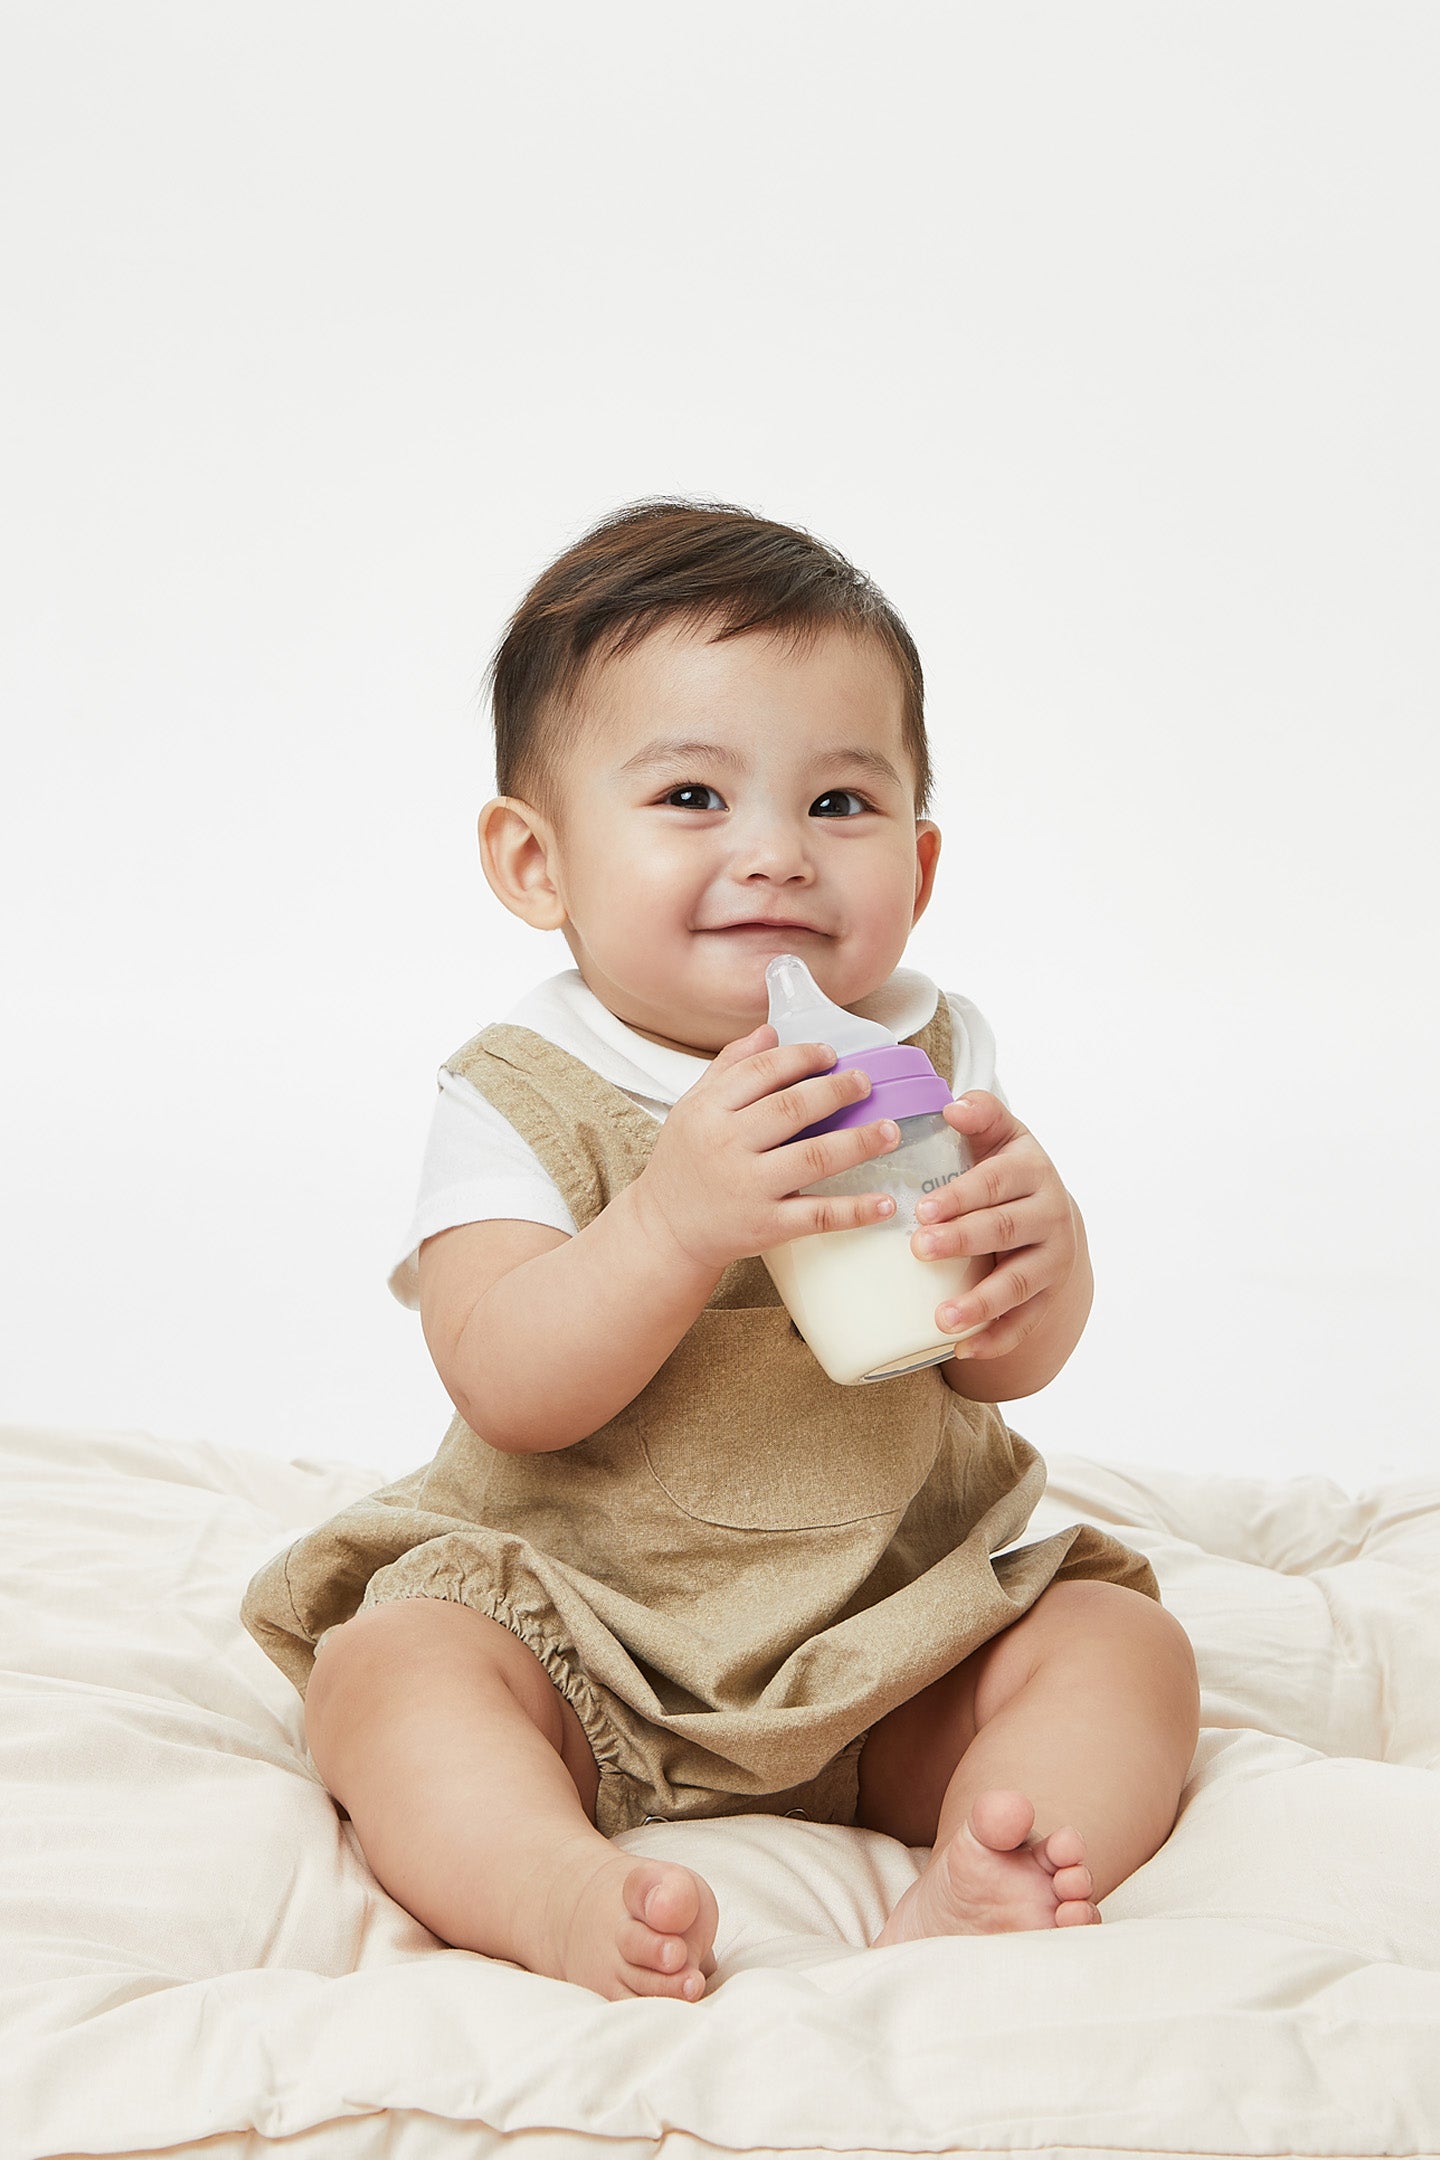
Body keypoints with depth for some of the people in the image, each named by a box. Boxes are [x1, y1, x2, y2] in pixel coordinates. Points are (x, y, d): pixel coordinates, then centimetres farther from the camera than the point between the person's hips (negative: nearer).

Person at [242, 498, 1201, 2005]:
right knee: (385, 1668, -26)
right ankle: (566, 1898, -44)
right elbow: (505, 1391, -21)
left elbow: (1008, 1366, -3)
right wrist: (676, 1219, -37)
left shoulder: (928, 1057, 0)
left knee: (1123, 1645, -14)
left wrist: (1039, 1243, -27)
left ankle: (962, 1899, -32)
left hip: (893, 1631, 3)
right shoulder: (518, 1098, -9)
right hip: (575, 1630, -2)